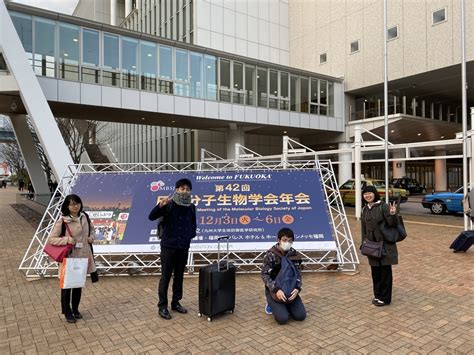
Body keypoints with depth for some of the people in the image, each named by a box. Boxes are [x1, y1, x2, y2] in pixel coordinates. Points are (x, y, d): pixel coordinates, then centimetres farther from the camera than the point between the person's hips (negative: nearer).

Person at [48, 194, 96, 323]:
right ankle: (67, 312, 29)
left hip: (83, 256, 5)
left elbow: (91, 229, 17)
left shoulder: (84, 217, 0)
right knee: (67, 284, 10)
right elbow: (51, 239, -12)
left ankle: (75, 309, 36)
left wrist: (91, 237, -3)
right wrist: (67, 240, -25)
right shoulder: (62, 221, -15)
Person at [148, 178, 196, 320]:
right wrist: (160, 206, -33)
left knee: (179, 276, 14)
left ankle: (176, 303, 29)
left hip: (184, 247, 5)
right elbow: (151, 217, -18)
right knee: (166, 277, 3)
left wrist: (191, 234, 4)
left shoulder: (191, 207, 3)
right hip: (168, 246, -5)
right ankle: (162, 306, 15)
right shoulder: (169, 205, -11)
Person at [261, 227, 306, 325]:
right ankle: (272, 304, 13)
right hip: (274, 290, -4)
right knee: (283, 319, -18)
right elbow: (265, 275, -15)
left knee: (301, 316, -7)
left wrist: (297, 288, -17)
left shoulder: (294, 254, -1)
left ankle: (286, 305, 21)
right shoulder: (271, 254, -14)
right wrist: (276, 289, -27)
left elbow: (298, 273, 2)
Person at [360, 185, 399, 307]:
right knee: (375, 271, 14)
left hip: (385, 245, -6)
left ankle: (385, 298, 16)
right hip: (371, 246, 6)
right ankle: (377, 295, 29)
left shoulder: (383, 206, -12)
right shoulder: (365, 210, 8)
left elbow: (393, 223, -18)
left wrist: (393, 214, -37)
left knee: (385, 271, 4)